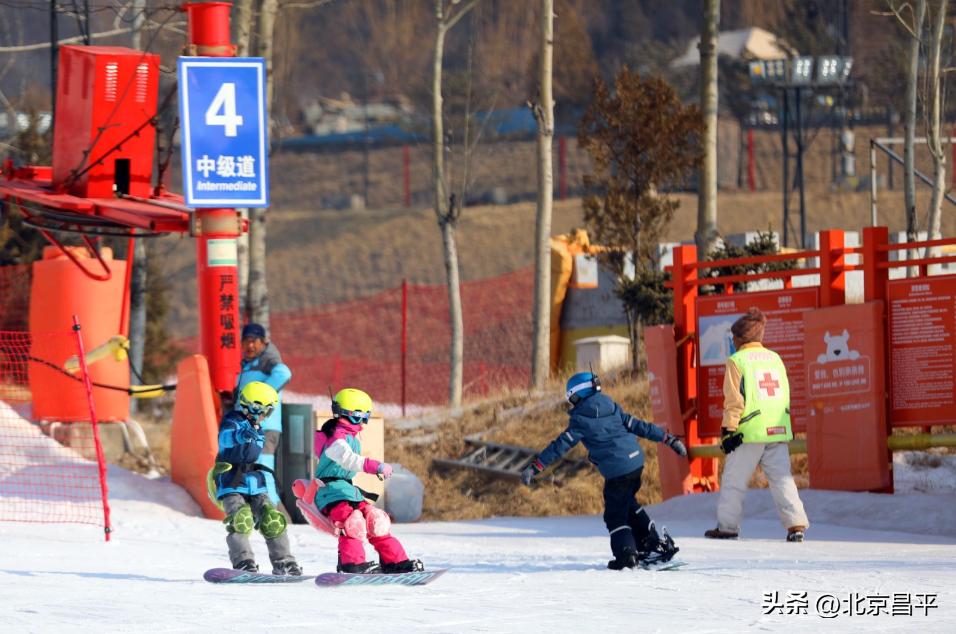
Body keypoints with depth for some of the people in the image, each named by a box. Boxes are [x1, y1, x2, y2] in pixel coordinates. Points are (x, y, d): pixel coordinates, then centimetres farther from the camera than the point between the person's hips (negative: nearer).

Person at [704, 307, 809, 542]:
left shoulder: (737, 360, -3)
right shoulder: (775, 358, 14)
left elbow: (734, 400, -8)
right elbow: (785, 395, 17)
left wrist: (729, 430, -6)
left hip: (749, 433, -5)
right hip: (778, 431, 5)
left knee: (734, 480, 6)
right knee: (782, 478, 3)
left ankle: (727, 526, 9)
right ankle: (796, 524, -9)